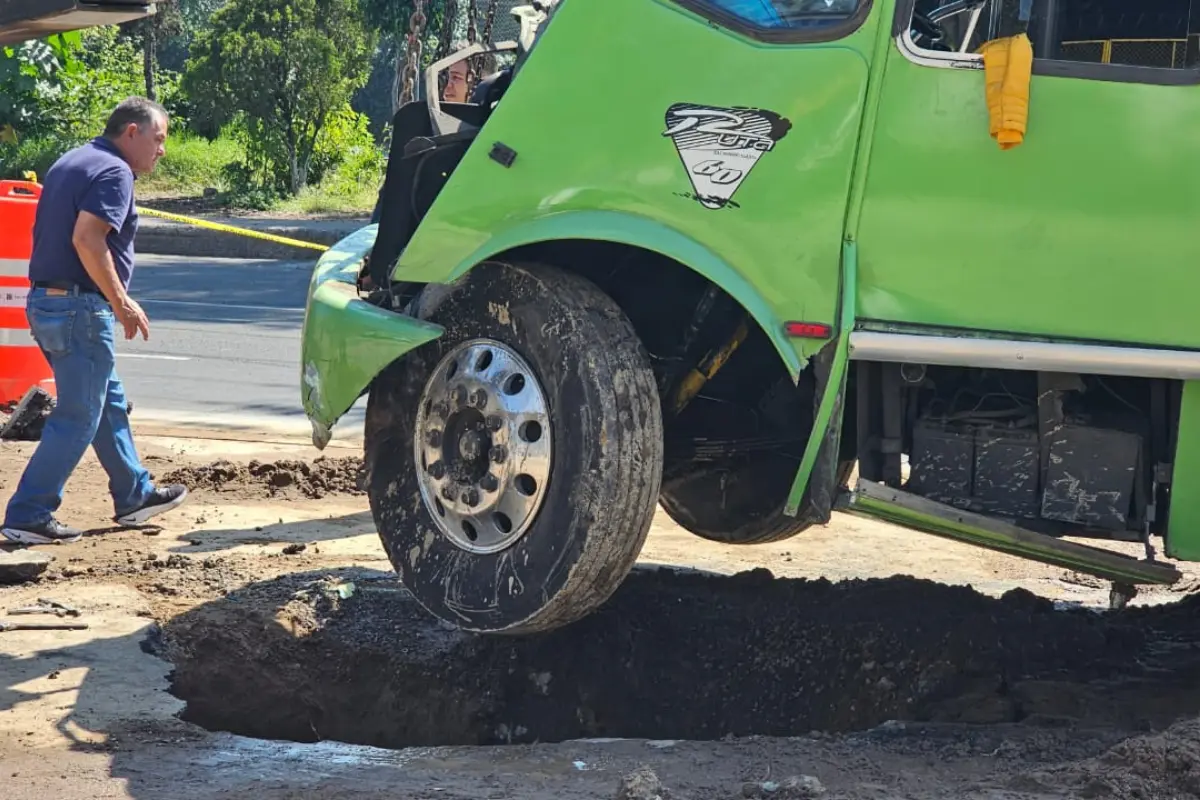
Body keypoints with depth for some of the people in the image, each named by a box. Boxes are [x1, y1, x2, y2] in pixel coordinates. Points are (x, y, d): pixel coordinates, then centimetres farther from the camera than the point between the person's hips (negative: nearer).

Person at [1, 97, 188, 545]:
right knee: (77, 419, -4)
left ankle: (134, 496, 30)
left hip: (46, 301, 10)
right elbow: (87, 239, -26)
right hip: (80, 307, -10)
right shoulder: (113, 172, -13)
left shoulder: (71, 164, 17)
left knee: (109, 403, 20)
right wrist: (121, 301, -19)